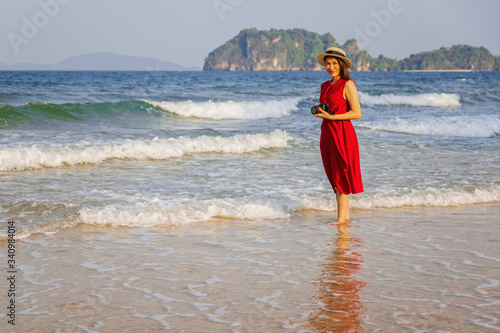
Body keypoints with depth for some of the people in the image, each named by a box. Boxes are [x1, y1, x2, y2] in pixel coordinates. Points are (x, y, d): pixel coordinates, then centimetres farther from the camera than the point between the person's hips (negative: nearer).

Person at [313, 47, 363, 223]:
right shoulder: (325, 86, 14)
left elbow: (356, 113, -13)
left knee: (341, 176, -6)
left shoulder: (347, 85, -8)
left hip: (342, 134, -8)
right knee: (334, 177, 9)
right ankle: (345, 215, 16)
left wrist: (331, 116, -17)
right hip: (327, 133, 8)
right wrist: (318, 111, 2)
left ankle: (341, 219, -3)